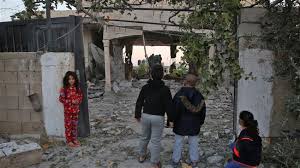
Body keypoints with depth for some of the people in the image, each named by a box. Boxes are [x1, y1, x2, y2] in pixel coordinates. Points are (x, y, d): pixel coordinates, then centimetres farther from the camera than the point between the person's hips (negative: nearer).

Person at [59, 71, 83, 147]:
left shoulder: (77, 88, 3)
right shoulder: (64, 89, -10)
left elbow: (80, 96, 10)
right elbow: (61, 99, -11)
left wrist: (78, 101, -11)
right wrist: (70, 101, -19)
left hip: (75, 110, 4)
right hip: (68, 110, -4)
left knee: (75, 125, 14)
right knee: (68, 125, 3)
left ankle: (74, 139, 26)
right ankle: (69, 141, 12)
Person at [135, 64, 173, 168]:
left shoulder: (145, 87, -2)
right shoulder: (165, 89, -13)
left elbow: (139, 103, 4)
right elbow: (168, 106, -12)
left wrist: (137, 115, 16)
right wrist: (171, 119, -1)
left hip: (145, 116, 4)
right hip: (158, 118, -3)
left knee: (144, 137, 22)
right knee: (155, 141, 7)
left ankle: (142, 156, 39)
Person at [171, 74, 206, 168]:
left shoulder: (179, 94, -18)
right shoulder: (198, 95, -5)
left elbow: (174, 109, -14)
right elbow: (203, 110, 4)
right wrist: (201, 121, 16)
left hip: (180, 123, -3)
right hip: (194, 124, 3)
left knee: (178, 142, 11)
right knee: (193, 142, 16)